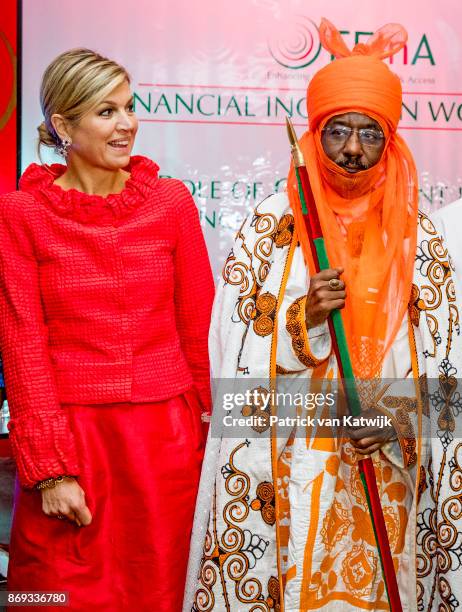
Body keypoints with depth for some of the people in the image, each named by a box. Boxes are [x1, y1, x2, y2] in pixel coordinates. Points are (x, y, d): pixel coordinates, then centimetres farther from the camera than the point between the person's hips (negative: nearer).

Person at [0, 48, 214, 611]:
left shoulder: (171, 200, 3)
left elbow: (197, 323, 6)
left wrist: (205, 421, 5)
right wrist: (51, 468, -8)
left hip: (164, 436, 2)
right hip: (68, 432, -2)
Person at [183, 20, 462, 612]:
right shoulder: (272, 223, -2)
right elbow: (238, 347, -4)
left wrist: (398, 415, -11)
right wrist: (304, 317, -20)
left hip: (382, 464, 2)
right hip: (287, 463, -2)